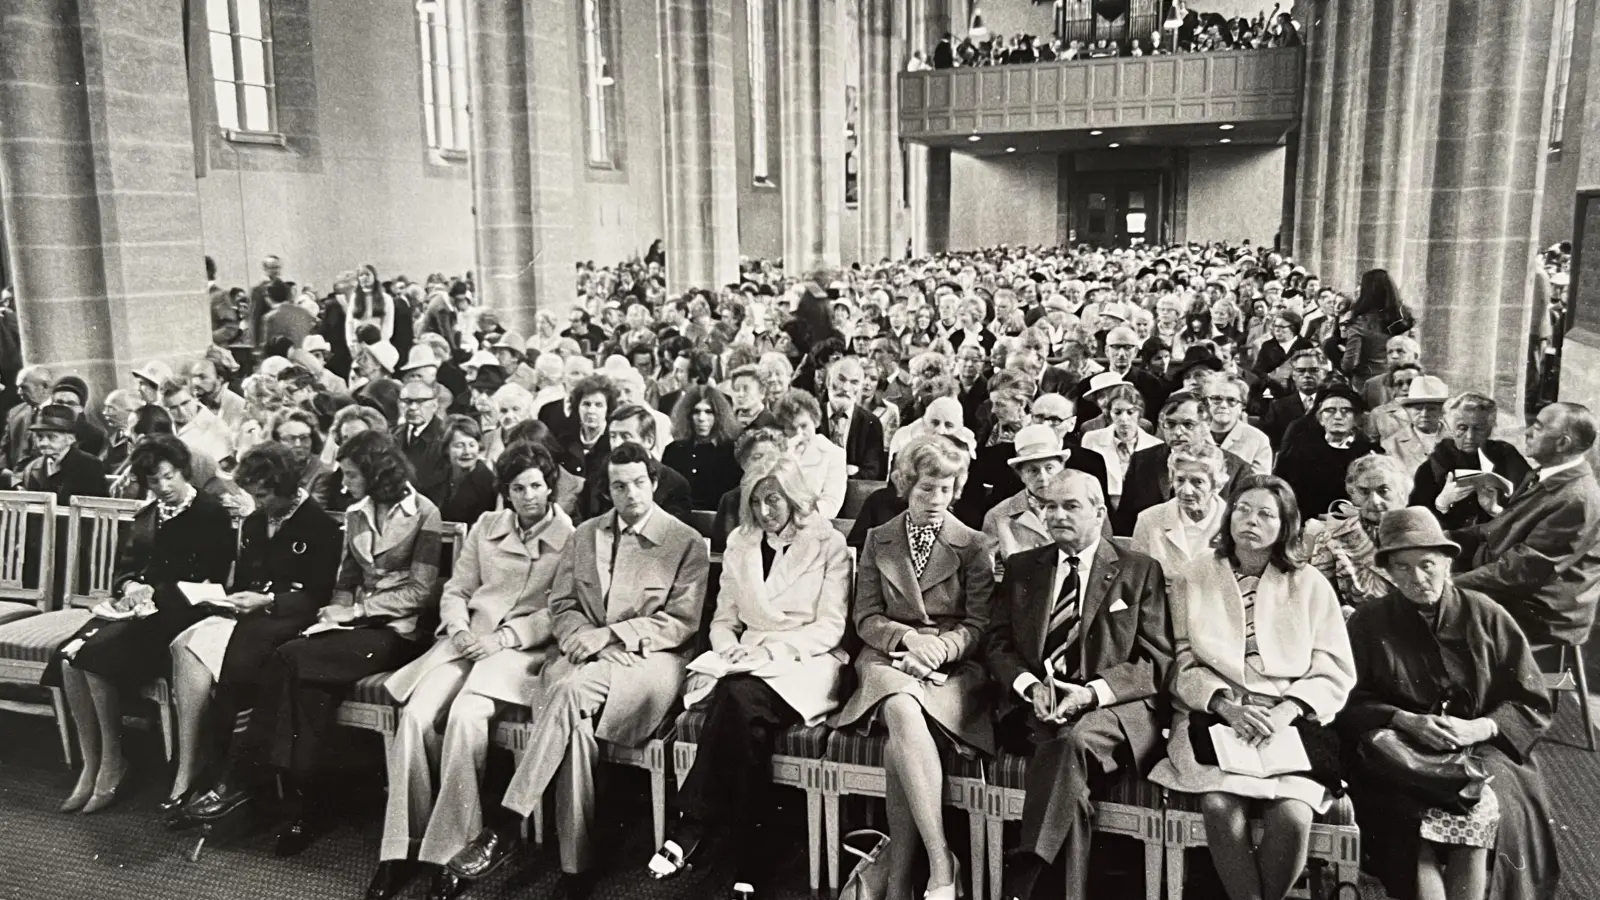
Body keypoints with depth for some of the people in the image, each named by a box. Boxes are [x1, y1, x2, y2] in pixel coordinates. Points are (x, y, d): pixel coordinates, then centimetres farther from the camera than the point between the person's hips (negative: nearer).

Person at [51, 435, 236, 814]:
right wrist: (130, 585, -4)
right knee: (68, 655, -19)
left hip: (179, 611, -7)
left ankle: (113, 764, -12)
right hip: (139, 606, 7)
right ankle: (90, 765, -12)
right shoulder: (146, 515, 19)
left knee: (96, 655, -27)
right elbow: (124, 566, 19)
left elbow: (213, 580, -9)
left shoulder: (211, 513, -3)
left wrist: (156, 591, -15)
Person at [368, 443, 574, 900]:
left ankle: (448, 851, -22)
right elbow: (455, 591, 16)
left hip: (524, 647, -4)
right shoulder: (486, 526, 16)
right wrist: (459, 630, -5)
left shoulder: (570, 537, 1)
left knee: (465, 714, -32)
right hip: (467, 638, 4)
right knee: (415, 714, -22)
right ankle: (401, 847, -14)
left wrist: (504, 637, -14)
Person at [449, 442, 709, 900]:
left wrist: (610, 632, -14)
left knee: (572, 689, -34)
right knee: (578, 722, -31)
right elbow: (561, 604, 15)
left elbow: (681, 622, -3)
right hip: (583, 657, 4)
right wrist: (581, 634, -8)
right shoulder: (584, 535, 18)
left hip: (648, 659, -3)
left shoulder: (688, 543, 3)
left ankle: (504, 828, -31)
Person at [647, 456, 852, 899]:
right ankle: (746, 851, -29)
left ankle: (693, 827, -27)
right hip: (749, 665, 3)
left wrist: (772, 649, -17)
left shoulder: (829, 544, 2)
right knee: (742, 706, -33)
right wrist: (731, 651, -6)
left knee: (743, 697, -34)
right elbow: (723, 620, 16)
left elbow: (830, 627, -5)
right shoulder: (739, 543, 15)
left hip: (805, 660, -3)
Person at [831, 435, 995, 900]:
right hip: (889, 657, 1)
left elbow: (980, 624, 4)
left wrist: (940, 646, -16)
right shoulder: (878, 540, 14)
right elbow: (866, 617, 8)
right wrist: (908, 638, -12)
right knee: (902, 712, -36)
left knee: (900, 742, -33)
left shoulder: (973, 545, 9)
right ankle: (940, 862, -34)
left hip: (954, 666, -1)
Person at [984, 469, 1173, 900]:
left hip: (1114, 706, -2)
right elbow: (997, 645, 12)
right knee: (1066, 757, -31)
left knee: (1074, 737, -35)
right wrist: (1029, 684, -11)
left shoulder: (1140, 570, 8)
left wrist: (1093, 691, -16)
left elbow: (1157, 660, 0)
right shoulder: (1021, 567, 17)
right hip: (1036, 705, 3)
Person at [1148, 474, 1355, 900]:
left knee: (1292, 816, -26)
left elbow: (1335, 673, 4)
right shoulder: (1191, 577, 9)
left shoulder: (1309, 584, 10)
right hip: (1214, 718, 0)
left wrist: (1285, 711, -13)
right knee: (1221, 806, -29)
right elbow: (1184, 665, 4)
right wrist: (1227, 705, -14)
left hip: (1290, 723, 1)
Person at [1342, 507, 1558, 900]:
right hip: (1400, 755, -1)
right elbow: (1350, 704, 1)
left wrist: (1479, 728, -13)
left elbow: (1532, 704, 5)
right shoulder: (1368, 623, 3)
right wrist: (1405, 720, -16)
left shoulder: (1487, 617, 4)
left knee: (1479, 807, -30)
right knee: (1420, 810, -31)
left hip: (1481, 749, 1)